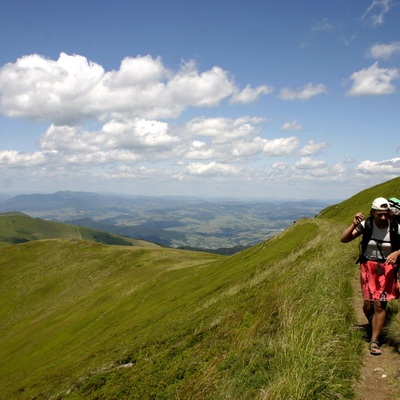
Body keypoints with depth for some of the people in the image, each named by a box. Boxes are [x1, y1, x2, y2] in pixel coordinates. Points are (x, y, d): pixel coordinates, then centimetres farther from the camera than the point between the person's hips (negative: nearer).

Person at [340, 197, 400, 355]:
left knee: (380, 304, -6)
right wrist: (354, 224, -26)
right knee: (368, 303, -1)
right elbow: (344, 239, -12)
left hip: (387, 267, -1)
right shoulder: (366, 225, -10)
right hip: (368, 266, 1)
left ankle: (374, 341, 4)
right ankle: (373, 326, 33)